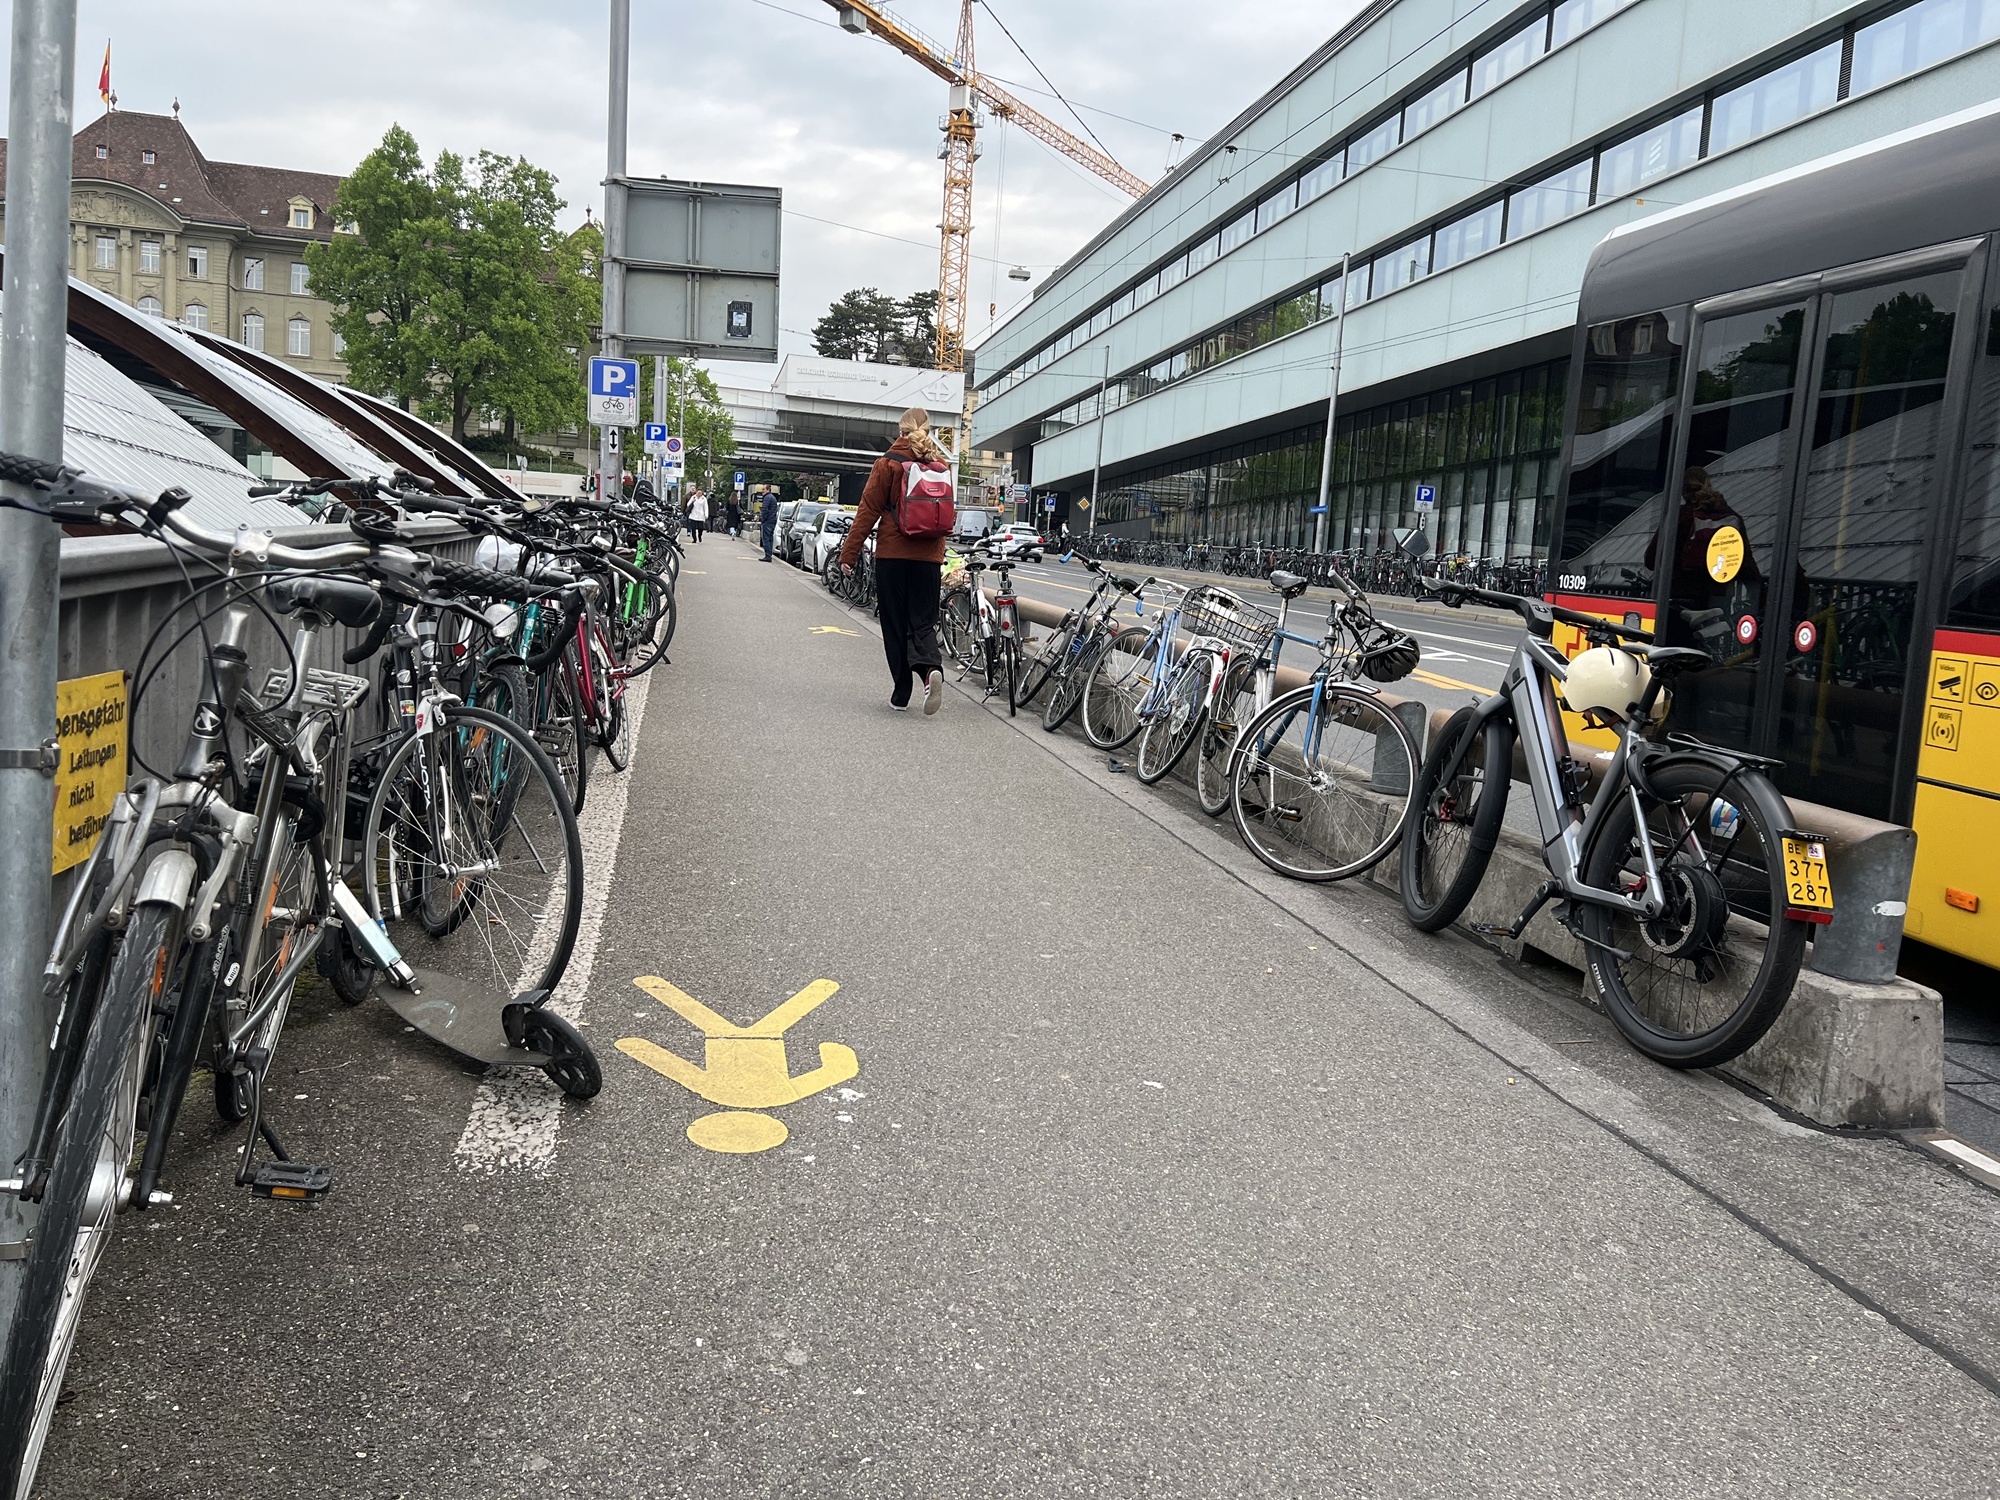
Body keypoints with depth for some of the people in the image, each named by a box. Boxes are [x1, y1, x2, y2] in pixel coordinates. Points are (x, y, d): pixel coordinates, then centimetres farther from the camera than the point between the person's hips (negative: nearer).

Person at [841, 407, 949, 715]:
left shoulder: (888, 463, -3)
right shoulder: (940, 464, 8)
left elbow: (868, 511, -5)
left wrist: (849, 554, -3)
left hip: (892, 553, -3)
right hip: (928, 555, 3)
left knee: (895, 623, 6)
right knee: (922, 620, 6)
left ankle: (901, 693, 7)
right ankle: (931, 668, -24)